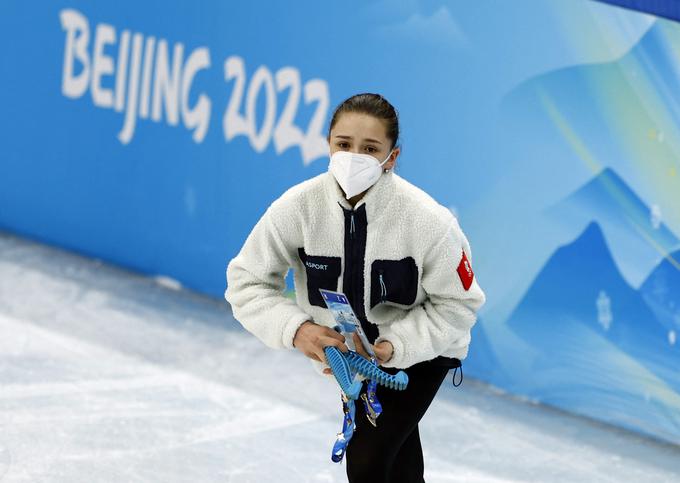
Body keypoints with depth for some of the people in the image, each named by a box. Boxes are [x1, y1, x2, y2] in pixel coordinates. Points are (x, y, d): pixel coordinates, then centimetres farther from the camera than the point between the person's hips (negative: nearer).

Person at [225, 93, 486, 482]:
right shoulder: (297, 208, -27)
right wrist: (296, 328, -34)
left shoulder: (429, 220, -32)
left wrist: (391, 346, -32)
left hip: (419, 351, -3)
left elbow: (457, 305, -20)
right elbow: (248, 282, -16)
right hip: (351, 348, 3)